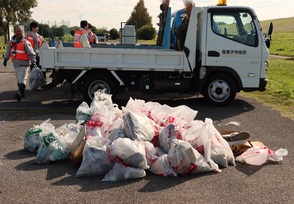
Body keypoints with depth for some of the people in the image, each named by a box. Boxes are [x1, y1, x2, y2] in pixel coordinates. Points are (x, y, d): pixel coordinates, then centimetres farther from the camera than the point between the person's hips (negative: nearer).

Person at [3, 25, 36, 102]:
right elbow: (8, 51, 21)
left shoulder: (25, 43, -10)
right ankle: (22, 93, 25)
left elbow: (31, 53, -10)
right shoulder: (11, 42, 8)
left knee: (22, 80, -13)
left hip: (24, 64, -7)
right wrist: (5, 59, 20)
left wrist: (33, 62, -13)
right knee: (18, 80, 15)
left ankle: (20, 93, -19)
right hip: (15, 64, 7)